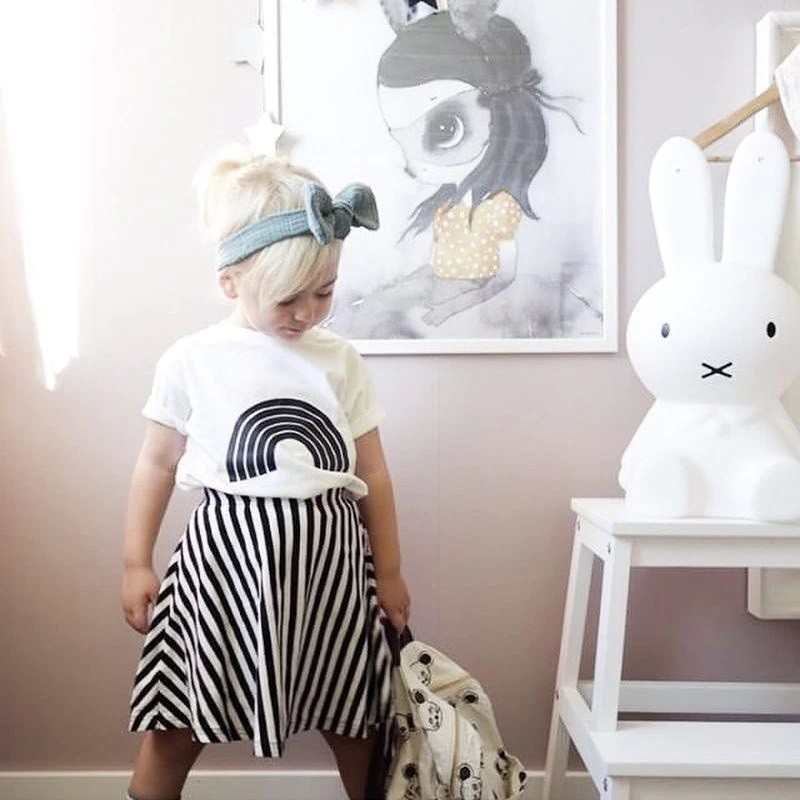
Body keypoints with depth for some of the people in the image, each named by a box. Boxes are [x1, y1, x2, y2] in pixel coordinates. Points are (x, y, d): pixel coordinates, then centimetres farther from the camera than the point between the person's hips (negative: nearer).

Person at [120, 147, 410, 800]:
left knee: (354, 720, 15)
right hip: (227, 558, -1)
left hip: (330, 558, 2)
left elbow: (373, 474, 7)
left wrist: (389, 572, 10)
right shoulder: (192, 361, -3)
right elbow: (158, 463, 6)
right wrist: (136, 564, 6)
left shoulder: (341, 361, 3)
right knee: (176, 727, 8)